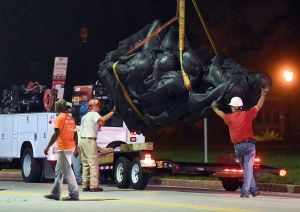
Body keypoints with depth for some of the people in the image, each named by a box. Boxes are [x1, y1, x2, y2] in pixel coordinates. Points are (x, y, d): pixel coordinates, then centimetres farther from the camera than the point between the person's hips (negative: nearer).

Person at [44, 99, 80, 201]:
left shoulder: (60, 118, -11)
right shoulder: (70, 118, 14)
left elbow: (56, 134, -18)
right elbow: (75, 134, 15)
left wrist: (48, 147, -15)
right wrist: (76, 148, 20)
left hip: (63, 148, -9)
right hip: (71, 147, 9)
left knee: (67, 171, -7)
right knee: (59, 171, 15)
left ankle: (74, 194, -8)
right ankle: (55, 193, 17)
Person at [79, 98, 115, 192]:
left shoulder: (85, 116, 24)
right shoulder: (94, 114, -4)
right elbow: (102, 119, -24)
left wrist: (99, 125, 22)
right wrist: (112, 112, -19)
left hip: (82, 140, 9)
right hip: (90, 140, -9)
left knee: (86, 164, 10)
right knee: (93, 163, -10)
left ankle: (85, 185, 8)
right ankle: (94, 186, -15)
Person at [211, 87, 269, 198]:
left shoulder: (230, 118, 3)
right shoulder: (247, 114, 0)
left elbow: (221, 114, 25)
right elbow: (258, 106, 12)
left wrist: (215, 108, 45)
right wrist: (263, 95, 27)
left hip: (237, 146, 2)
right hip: (249, 144, -2)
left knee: (246, 169, 15)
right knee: (248, 168, -3)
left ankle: (253, 190, 17)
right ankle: (245, 191, -11)